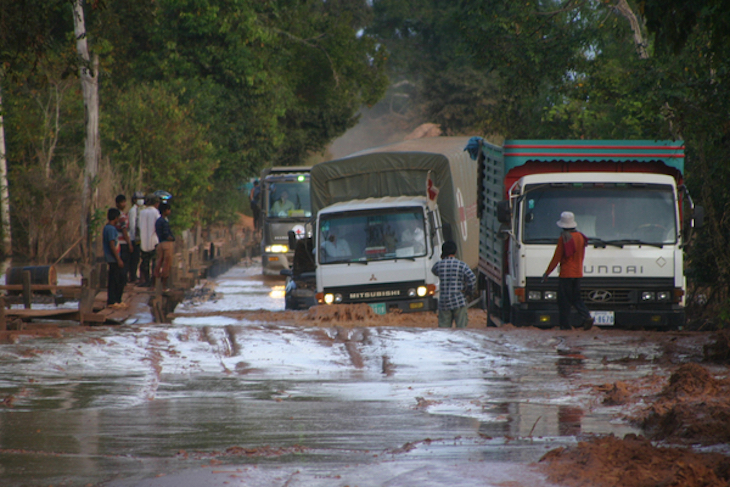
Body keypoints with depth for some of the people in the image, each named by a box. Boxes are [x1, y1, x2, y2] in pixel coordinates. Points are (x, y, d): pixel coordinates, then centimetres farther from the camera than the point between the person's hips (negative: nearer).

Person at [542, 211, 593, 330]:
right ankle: (587, 317, -5)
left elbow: (556, 258, -10)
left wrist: (547, 273, -2)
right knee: (576, 298, 14)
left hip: (566, 274, -6)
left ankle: (565, 325, 0)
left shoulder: (564, 238, -12)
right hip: (578, 273, 6)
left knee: (564, 301, 0)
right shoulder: (580, 237, 7)